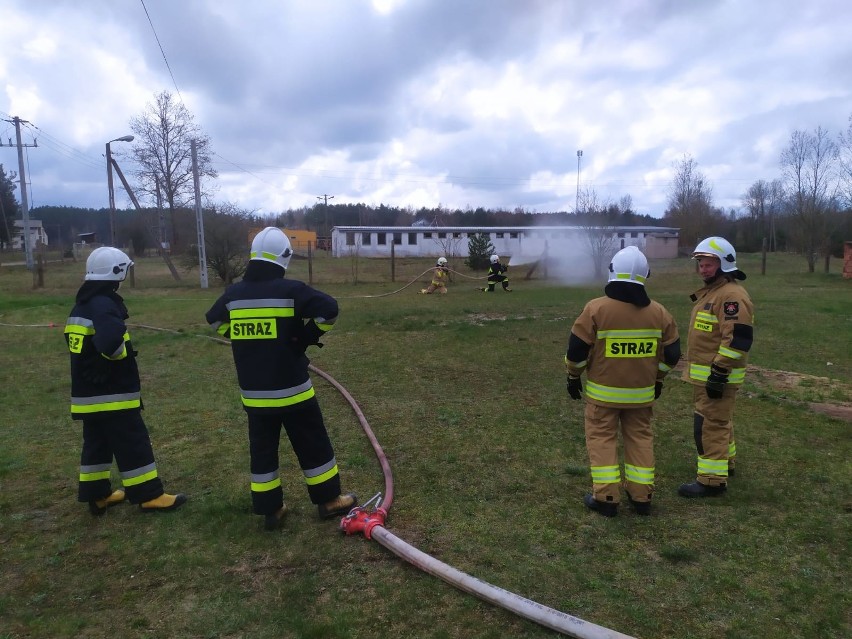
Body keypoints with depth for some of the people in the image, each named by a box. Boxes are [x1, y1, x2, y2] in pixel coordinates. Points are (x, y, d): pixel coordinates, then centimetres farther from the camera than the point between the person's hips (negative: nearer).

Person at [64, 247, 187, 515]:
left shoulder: (81, 306, 13)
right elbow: (110, 341, -36)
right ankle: (149, 496, 5)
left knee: (96, 444, 18)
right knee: (133, 445, -2)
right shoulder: (105, 305, -20)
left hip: (87, 393, 10)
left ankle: (97, 494, 28)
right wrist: (121, 356, -17)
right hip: (112, 394, -10)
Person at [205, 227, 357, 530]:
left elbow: (214, 320, 19)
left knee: (262, 449, 16)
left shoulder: (233, 293, 1)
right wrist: (307, 337, -6)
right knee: (313, 445, 11)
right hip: (291, 390, -4)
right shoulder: (290, 290, -15)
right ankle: (329, 500, 22)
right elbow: (329, 309, -21)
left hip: (253, 393, 5)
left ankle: (270, 510, 25)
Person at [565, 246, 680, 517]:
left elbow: (577, 349, -10)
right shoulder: (659, 312, -1)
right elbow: (672, 353, 7)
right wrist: (658, 379, 21)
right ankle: (641, 497, 24)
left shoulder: (596, 308, -15)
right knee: (640, 439, 16)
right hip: (642, 392, 4)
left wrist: (573, 376, 5)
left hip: (604, 391, -4)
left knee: (602, 439, 8)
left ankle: (606, 498, 11)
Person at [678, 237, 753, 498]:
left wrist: (719, 372, -25)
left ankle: (712, 480, 1)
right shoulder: (711, 291, 15)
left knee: (709, 425, -7)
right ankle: (725, 462, 38)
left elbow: (738, 339, -26)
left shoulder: (732, 295, -19)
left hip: (717, 375, -10)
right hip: (706, 374, 11)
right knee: (719, 420, 22)